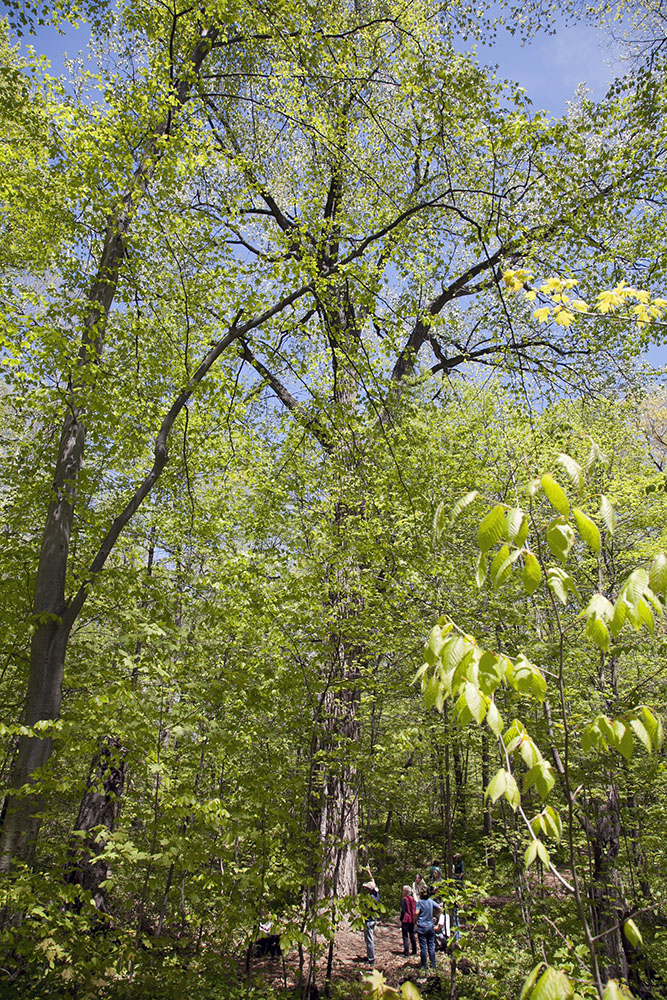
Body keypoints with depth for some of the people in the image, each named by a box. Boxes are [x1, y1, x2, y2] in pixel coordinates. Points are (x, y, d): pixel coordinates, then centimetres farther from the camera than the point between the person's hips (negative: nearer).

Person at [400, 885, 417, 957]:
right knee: (412, 935, 15)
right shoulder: (413, 899, 8)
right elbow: (414, 910, 12)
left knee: (405, 936, -2)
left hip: (406, 919, -7)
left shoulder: (404, 899, -12)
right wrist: (414, 919, 18)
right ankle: (414, 951, 19)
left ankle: (406, 952, -4)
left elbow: (403, 911, -15)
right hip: (412, 920, 7)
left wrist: (401, 919, -6)